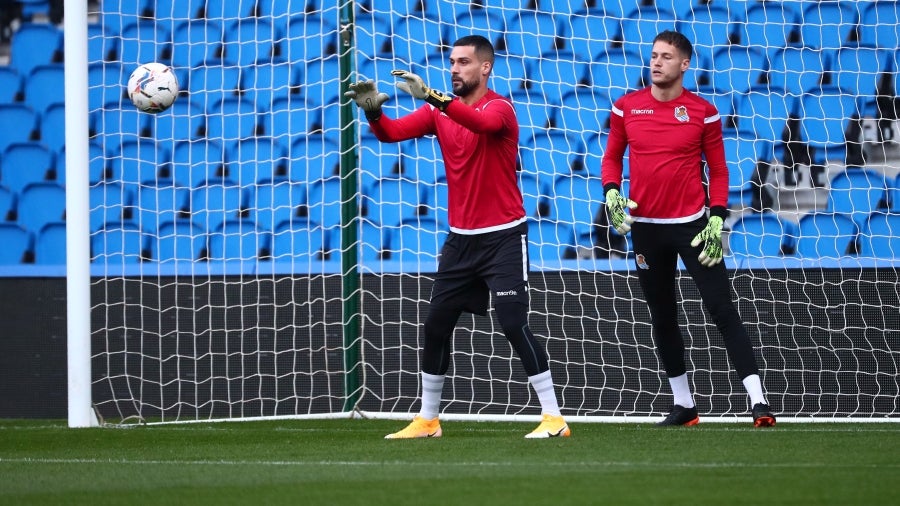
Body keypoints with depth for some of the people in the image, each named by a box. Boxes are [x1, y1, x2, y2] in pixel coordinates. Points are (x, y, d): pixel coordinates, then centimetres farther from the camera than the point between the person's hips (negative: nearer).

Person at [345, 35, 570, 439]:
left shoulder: (500, 108, -13)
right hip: (460, 238, 7)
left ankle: (553, 416, -9)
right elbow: (392, 133, -6)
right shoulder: (439, 110, 5)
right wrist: (373, 111, -28)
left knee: (513, 323, -14)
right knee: (435, 325, 8)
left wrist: (433, 98, -49)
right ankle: (427, 419, 20)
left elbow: (483, 123, -37)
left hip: (503, 236, -7)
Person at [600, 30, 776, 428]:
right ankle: (683, 405, 24)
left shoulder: (703, 112, -4)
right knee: (662, 319, 11)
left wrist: (717, 219, -10)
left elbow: (718, 171, 1)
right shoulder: (627, 107, 2)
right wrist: (612, 192, -8)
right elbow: (612, 157, 11)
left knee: (723, 311, -9)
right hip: (646, 228, 3)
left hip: (693, 226, -3)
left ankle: (758, 402, -12)